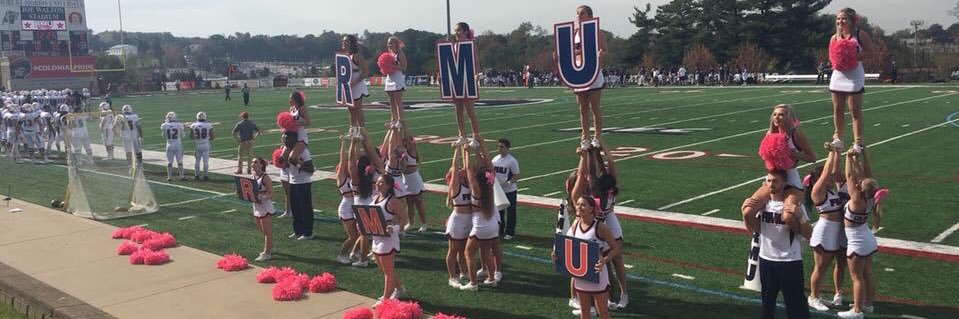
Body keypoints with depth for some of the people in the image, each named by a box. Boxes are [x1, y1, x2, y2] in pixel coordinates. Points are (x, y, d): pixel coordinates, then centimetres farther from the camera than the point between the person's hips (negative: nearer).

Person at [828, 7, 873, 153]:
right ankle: (838, 139, 22)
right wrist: (835, 61, -4)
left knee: (855, 111, -3)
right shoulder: (834, 38, 9)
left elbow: (869, 52, -7)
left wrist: (855, 56, -19)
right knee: (837, 110, 9)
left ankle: (858, 142, 2)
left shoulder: (860, 35, -4)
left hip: (854, 77, -5)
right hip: (838, 76, 5)